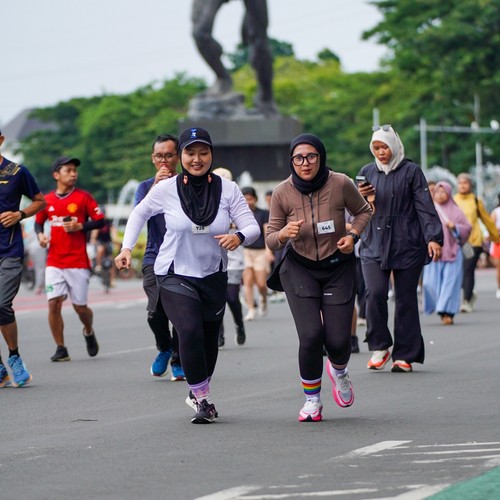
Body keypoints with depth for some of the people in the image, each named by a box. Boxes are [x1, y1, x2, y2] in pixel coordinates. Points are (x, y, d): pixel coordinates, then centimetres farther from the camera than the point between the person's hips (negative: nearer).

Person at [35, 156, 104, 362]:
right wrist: (40, 234, 1)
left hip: (78, 262, -2)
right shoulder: (47, 200, 7)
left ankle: (88, 332, 36)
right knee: (54, 303, -9)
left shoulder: (83, 197, -1)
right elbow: (38, 221, 21)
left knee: (80, 306, 2)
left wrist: (80, 226, -15)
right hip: (54, 262, 2)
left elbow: (100, 221, -1)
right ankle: (61, 349, 2)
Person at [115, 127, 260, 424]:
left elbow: (253, 227, -7)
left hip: (214, 276, 2)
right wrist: (127, 247, -1)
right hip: (175, 275, -2)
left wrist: (239, 237, -30)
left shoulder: (228, 189, -6)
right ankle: (202, 400, -13)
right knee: (190, 330, -24)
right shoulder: (166, 189, -7)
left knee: (210, 341, 10)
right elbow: (140, 214, 10)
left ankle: (199, 393, 37)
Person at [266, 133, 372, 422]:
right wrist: (284, 234, -25)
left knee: (338, 339, -6)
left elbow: (364, 211, 7)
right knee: (311, 336, -17)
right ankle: (312, 400, 6)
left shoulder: (340, 184, -13)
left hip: (338, 268, 0)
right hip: (299, 269, 0)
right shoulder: (282, 193, -11)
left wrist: (353, 235, -11)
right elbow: (271, 240, -3)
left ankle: (338, 371, 34)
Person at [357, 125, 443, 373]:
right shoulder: (367, 172, 12)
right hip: (374, 243, 2)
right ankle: (380, 347, 1)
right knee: (375, 293, -15)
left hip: (407, 244, -2)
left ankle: (404, 355, 8)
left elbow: (425, 207, -3)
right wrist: (359, 197, -4)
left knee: (406, 299, 0)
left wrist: (433, 238, -14)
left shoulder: (411, 171, 1)